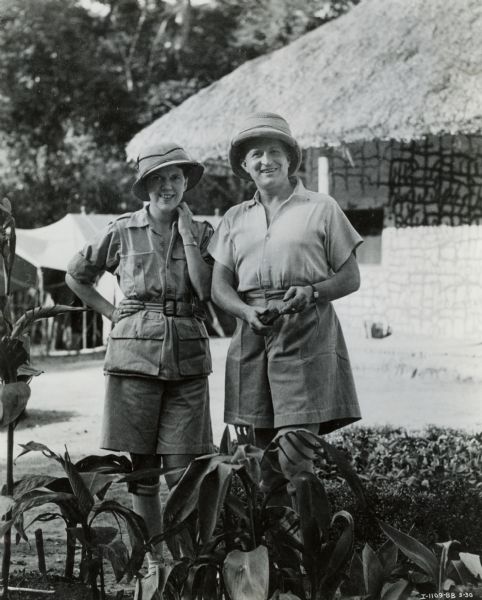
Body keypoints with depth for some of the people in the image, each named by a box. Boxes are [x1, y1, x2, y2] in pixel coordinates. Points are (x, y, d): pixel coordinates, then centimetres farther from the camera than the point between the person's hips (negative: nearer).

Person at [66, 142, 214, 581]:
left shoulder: (202, 232, 7)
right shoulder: (123, 231, 5)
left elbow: (207, 290, -8)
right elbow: (77, 276, 17)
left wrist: (186, 233, -7)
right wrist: (113, 314, 7)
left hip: (187, 358, 0)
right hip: (134, 355, 0)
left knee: (183, 469, -3)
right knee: (141, 467, 4)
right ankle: (154, 560, 15)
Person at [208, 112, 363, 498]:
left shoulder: (321, 208, 7)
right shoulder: (235, 218, 17)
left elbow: (350, 278, 7)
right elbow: (219, 285, 11)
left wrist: (311, 292, -13)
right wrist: (247, 312, -10)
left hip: (306, 336, -4)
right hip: (252, 337, 4)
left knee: (294, 456, -13)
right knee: (264, 454, 5)